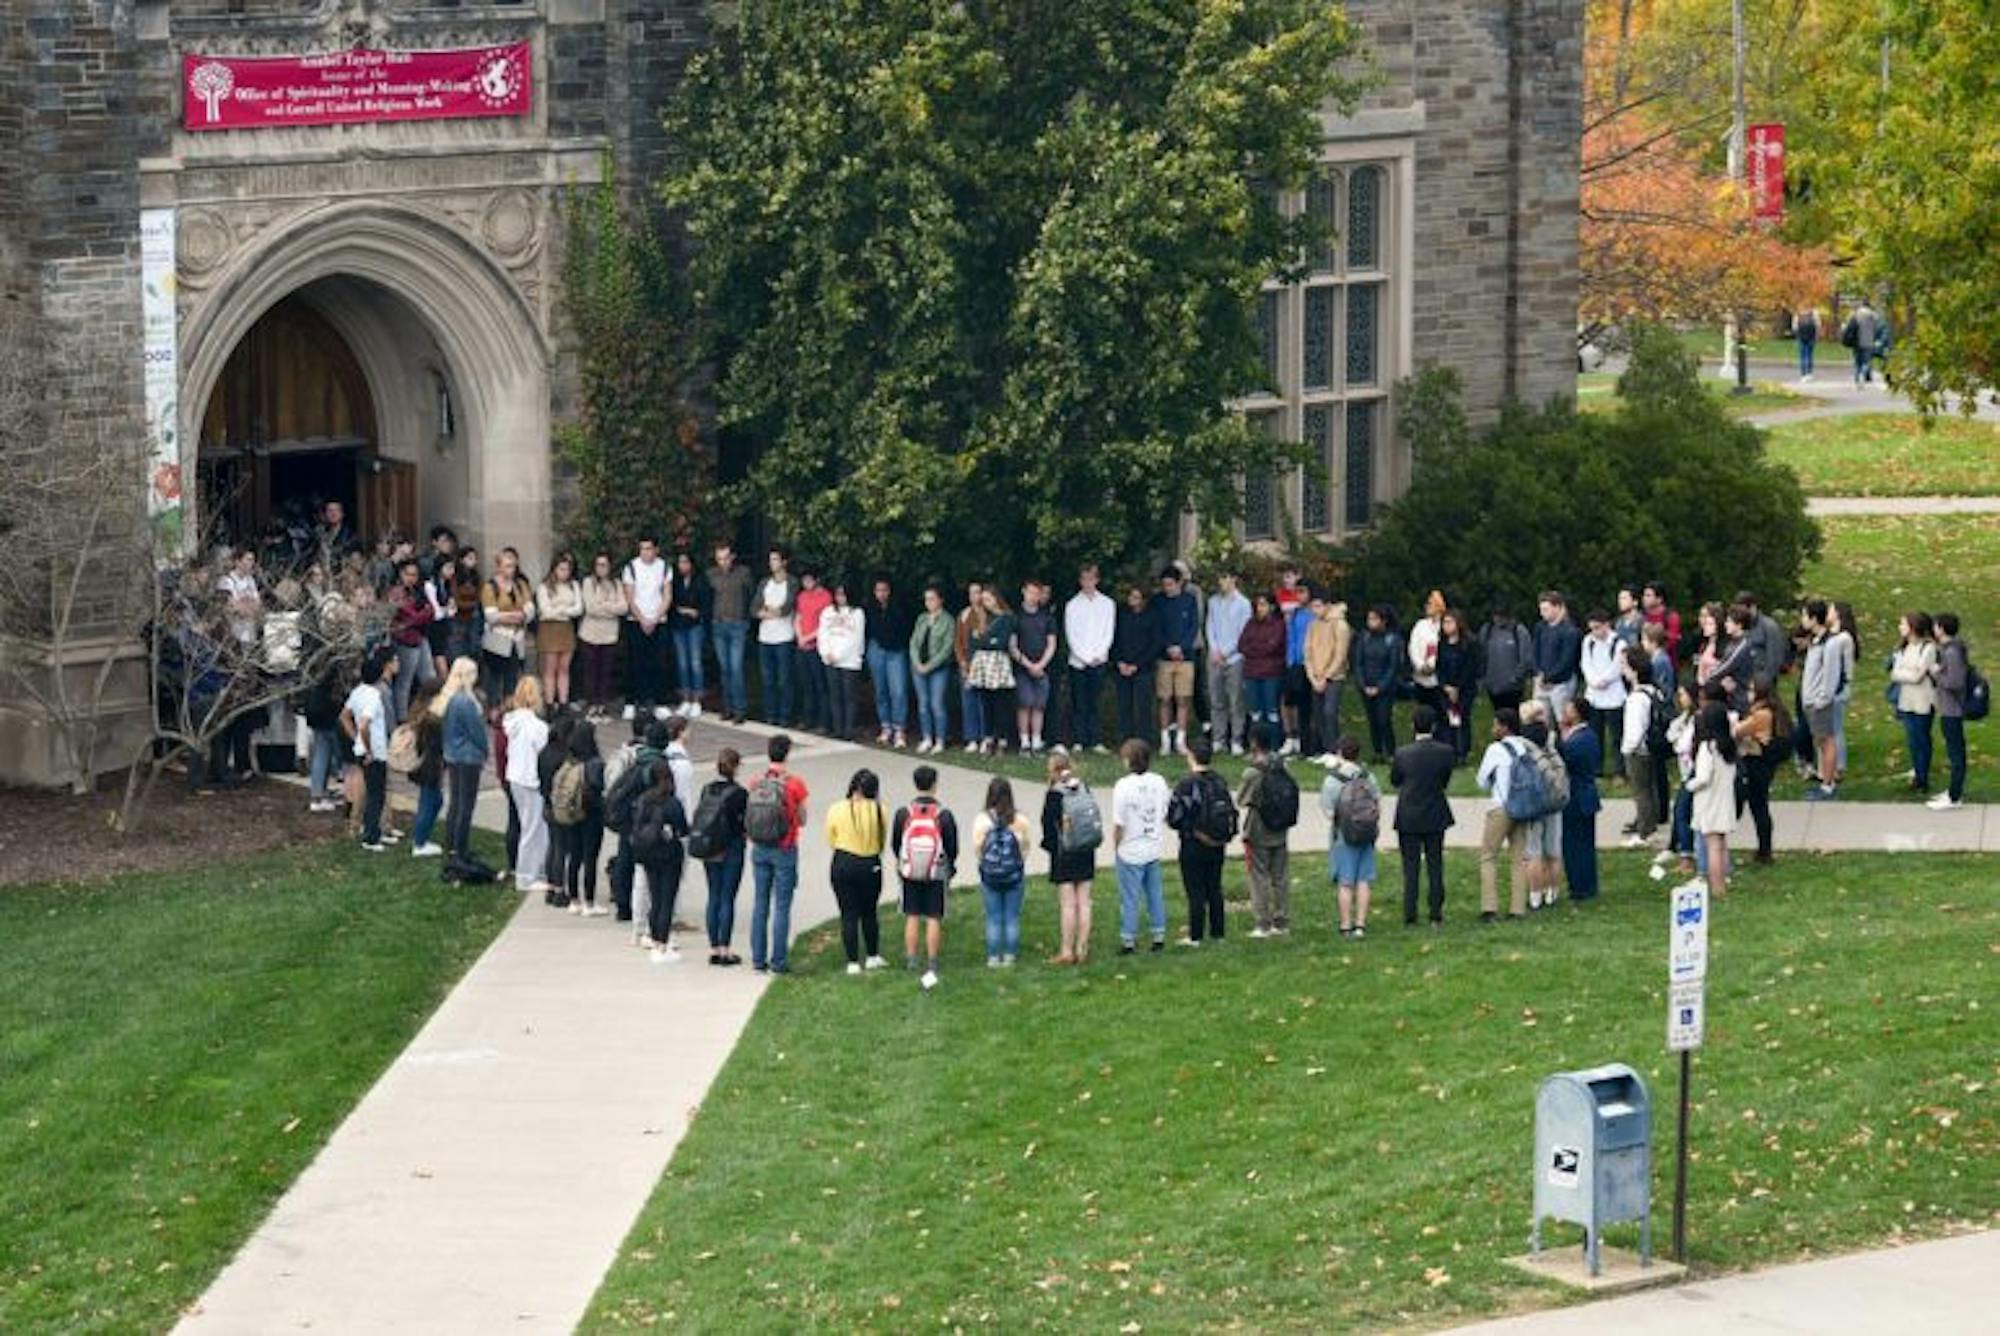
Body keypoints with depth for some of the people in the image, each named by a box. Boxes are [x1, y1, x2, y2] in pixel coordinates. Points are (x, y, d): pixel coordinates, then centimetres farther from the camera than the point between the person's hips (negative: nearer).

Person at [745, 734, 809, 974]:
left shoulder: (756, 783, 0)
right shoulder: (794, 784, -11)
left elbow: (749, 816, 5)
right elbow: (802, 820, -4)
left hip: (759, 849, 4)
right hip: (784, 850, -3)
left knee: (759, 904, 10)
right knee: (781, 906, 1)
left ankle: (758, 959, 12)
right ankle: (778, 961, 1)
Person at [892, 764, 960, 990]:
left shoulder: (904, 813, -6)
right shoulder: (943, 814, -12)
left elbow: (895, 843, 4)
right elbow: (953, 848, -5)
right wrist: (948, 863, 17)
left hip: (910, 872, 2)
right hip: (937, 874, -2)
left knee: (912, 917, 12)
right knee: (934, 919, 3)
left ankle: (910, 959, 17)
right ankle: (932, 965, 2)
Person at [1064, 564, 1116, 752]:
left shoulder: (1108, 603, 9)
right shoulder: (1072, 605, 5)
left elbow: (1109, 632, 6)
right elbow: (1071, 635, 1)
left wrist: (1098, 655, -5)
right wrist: (1085, 657, -7)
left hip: (1099, 660, 1)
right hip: (1078, 662, -1)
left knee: (1094, 702, 0)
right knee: (1078, 704, -1)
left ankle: (1095, 741, 2)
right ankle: (1077, 741, 1)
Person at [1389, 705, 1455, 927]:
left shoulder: (1402, 754, -13)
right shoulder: (1445, 752, -10)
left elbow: (1394, 782, 1)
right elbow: (1445, 781, 2)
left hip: (1408, 817, -1)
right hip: (1435, 816, 1)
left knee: (1410, 868, 5)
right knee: (1435, 866, 11)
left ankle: (1410, 917, 4)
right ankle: (1436, 915, 12)